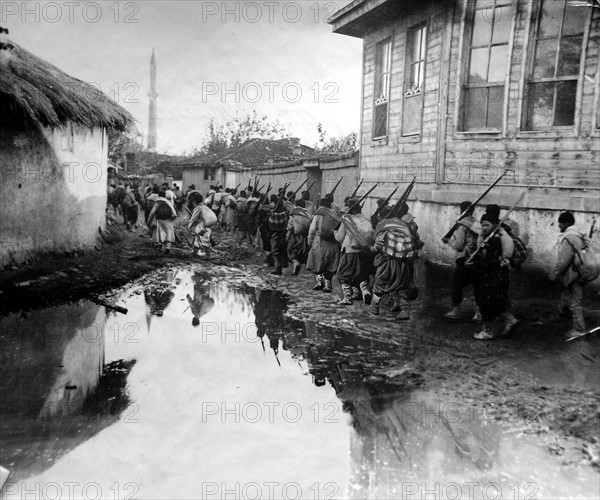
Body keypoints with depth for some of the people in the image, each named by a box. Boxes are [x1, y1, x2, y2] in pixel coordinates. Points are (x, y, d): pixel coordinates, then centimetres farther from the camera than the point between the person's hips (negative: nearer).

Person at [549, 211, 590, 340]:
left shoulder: (569, 238, -22)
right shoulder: (579, 234, 11)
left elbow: (563, 260, -23)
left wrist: (554, 274, -13)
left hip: (572, 276, -10)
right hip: (578, 274, 10)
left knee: (574, 302, -1)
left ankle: (579, 329, 7)